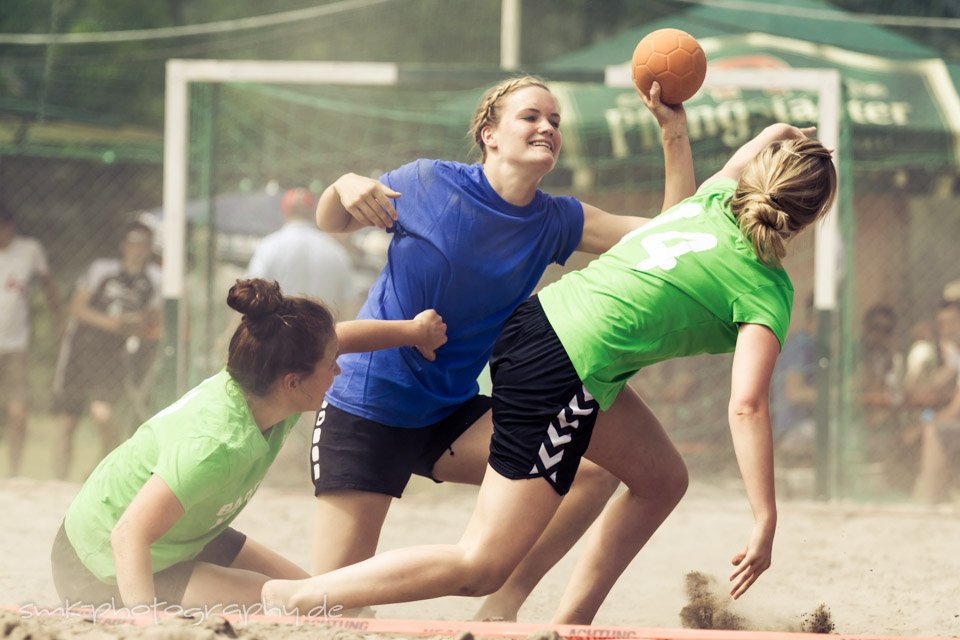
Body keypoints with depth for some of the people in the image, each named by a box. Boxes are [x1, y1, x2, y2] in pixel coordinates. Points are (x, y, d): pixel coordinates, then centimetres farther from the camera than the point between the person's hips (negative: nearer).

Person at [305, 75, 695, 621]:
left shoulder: (556, 222, 1)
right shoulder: (430, 183, -10)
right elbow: (331, 223, 4)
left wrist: (675, 130, -11)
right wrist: (343, 187, -19)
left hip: (452, 418, 5)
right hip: (366, 408, -5)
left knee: (601, 461, -16)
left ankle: (503, 605, -5)